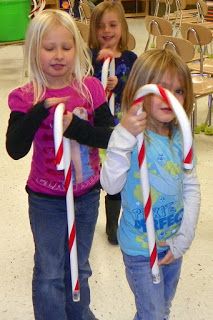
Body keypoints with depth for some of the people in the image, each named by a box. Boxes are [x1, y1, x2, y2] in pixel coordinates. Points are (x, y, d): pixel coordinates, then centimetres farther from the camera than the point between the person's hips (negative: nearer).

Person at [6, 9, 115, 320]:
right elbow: (15, 149, -23)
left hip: (87, 195, 3)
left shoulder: (90, 88, -8)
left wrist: (74, 126, -30)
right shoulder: (26, 97, -13)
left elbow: (109, 137, -14)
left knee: (79, 268, 22)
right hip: (46, 200, -2)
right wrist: (40, 110, -33)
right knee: (50, 274, 9)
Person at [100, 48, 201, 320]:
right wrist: (124, 138, -39)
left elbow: (192, 188, -2)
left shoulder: (180, 137, -6)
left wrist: (183, 238, -6)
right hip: (140, 248, -5)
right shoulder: (129, 136, -21)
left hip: (173, 244, 5)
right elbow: (111, 185, -31)